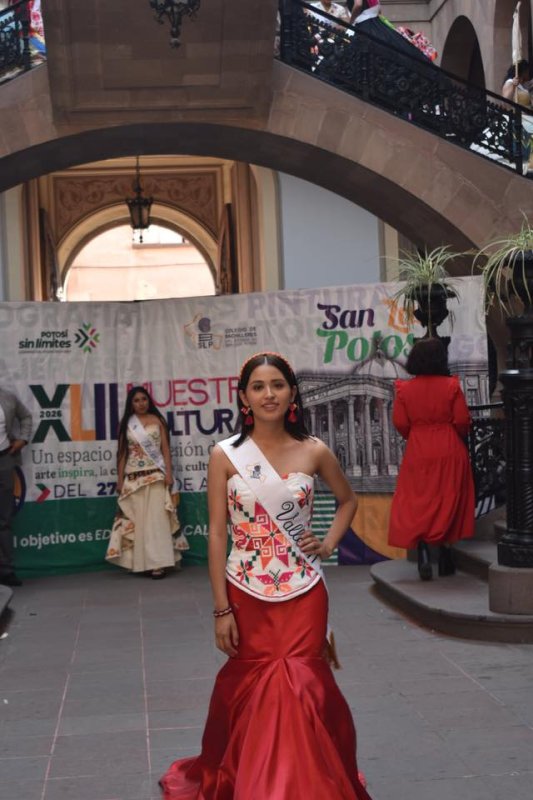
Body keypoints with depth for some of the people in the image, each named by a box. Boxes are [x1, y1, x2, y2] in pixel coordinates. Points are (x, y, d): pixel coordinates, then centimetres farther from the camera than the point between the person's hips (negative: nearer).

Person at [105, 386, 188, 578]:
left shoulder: (157, 420, 6)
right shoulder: (125, 424, 8)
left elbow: (166, 449, 4)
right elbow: (122, 453, 8)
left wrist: (169, 474, -5)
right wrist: (120, 480, 4)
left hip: (155, 476, -2)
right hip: (133, 478, 2)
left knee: (156, 518, -6)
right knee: (137, 520, 1)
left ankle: (158, 563, -8)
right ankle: (141, 562, 7)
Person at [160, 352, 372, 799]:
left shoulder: (314, 452, -1)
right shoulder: (226, 456, -4)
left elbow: (348, 500, 18)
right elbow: (217, 534, -4)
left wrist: (329, 545, 2)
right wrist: (221, 610, -7)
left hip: (303, 594, 1)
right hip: (246, 594, 0)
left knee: (299, 693, 0)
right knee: (251, 694, 9)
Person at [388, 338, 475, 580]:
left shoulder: (404, 389, -6)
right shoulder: (451, 386, -9)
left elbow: (400, 424, -4)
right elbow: (462, 420, -7)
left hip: (418, 452, 1)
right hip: (450, 451, -1)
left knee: (418, 502, 8)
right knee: (448, 499, 11)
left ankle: (423, 551, -5)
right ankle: (444, 550, 15)